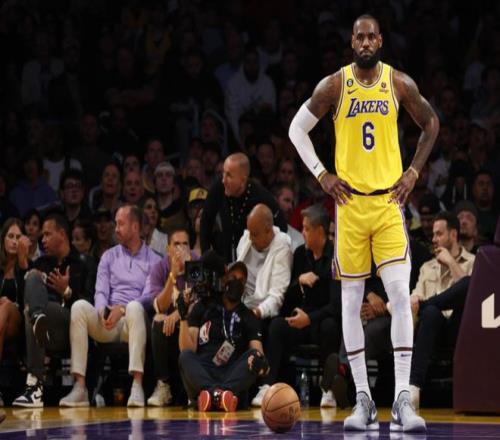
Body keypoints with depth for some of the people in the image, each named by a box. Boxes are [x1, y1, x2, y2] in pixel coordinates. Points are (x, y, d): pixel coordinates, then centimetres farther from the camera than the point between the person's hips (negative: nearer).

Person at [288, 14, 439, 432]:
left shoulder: (400, 83, 0)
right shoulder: (334, 85, -3)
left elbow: (431, 123, 14)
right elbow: (297, 128, 7)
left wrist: (414, 172, 6)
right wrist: (322, 175, -1)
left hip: (389, 201, 0)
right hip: (350, 201, 0)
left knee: (401, 295, -12)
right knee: (351, 301, 4)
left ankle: (402, 399, -10)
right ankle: (363, 398, 11)